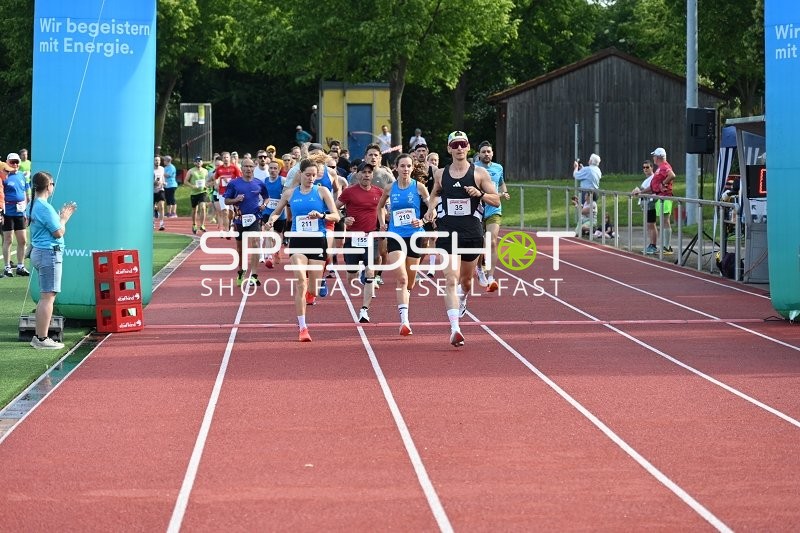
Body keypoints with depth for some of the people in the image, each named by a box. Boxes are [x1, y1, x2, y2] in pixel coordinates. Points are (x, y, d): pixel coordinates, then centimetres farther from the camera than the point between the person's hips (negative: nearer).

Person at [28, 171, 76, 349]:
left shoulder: (35, 205, 14)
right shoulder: (45, 208, -17)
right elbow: (58, 233, -15)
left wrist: (62, 216, 20)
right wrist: (64, 218, 0)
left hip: (38, 252, 11)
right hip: (49, 254, -11)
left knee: (46, 297, 17)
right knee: (48, 296, -9)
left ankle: (39, 337, 19)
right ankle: (42, 339, -10)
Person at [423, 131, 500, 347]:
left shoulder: (479, 173, 0)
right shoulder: (440, 174, 5)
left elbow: (496, 201, 1)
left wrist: (480, 193, -17)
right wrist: (431, 208, 6)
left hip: (472, 232, 1)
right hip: (447, 232, -1)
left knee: (466, 279, 17)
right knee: (451, 280, -15)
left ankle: (462, 301, 53)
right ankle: (455, 328, -22)